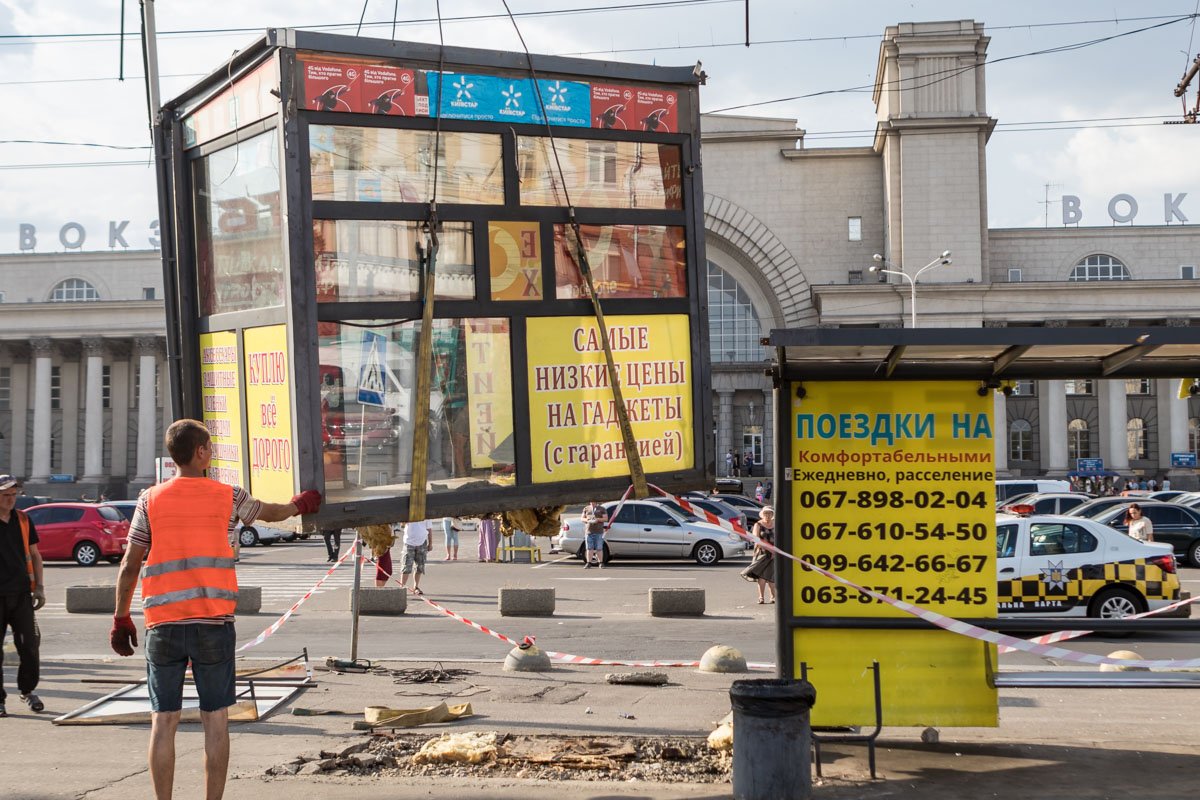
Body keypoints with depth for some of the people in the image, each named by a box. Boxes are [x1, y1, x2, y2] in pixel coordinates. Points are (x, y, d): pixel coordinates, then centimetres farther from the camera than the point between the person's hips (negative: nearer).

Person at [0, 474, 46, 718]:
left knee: (30, 643, 1)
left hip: (21, 593, 3)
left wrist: (39, 586, 9)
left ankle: (27, 691, 19)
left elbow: (34, 554, 16)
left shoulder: (23, 520, 10)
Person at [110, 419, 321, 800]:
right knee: (215, 719, 6)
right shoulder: (228, 497, 2)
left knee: (164, 720, 5)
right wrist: (300, 504, 44)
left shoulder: (150, 500, 2)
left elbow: (129, 566, 2)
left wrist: (121, 619, 12)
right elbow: (270, 512, 22)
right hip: (214, 624, -1)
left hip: (163, 625, 1)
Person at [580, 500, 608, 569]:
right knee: (589, 548, 0)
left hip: (598, 532, -2)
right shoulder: (586, 508, 14)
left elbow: (606, 518, 2)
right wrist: (587, 520, -8)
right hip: (588, 531, 2)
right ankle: (588, 563, 3)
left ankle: (601, 563, 2)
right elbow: (582, 518, 13)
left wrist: (598, 519, -14)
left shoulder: (601, 509, 7)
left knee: (599, 549, -3)